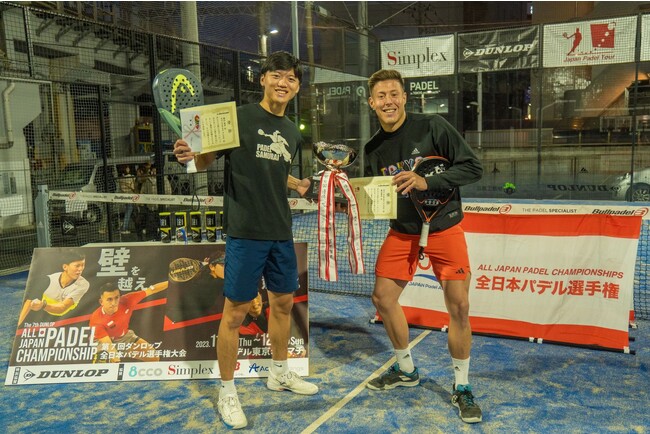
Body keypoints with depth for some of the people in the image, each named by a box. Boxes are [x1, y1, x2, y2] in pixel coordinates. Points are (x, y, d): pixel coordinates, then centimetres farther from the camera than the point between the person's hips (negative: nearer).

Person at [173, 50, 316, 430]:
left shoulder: (293, 133, 12)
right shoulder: (239, 117, -7)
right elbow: (206, 162, -5)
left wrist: (301, 185, 15)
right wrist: (191, 154, -25)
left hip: (281, 232, 7)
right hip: (246, 231, -7)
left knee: (284, 301, 16)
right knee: (236, 312, 0)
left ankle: (280, 373, 37)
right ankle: (227, 392, 17)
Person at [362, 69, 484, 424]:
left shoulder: (432, 127, -13)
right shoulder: (373, 148, 1)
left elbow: (473, 168, -14)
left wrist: (426, 181, -26)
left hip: (443, 228, -4)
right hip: (402, 232, 5)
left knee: (459, 307, -7)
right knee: (382, 298, 3)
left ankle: (462, 388, 14)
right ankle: (406, 370, 27)